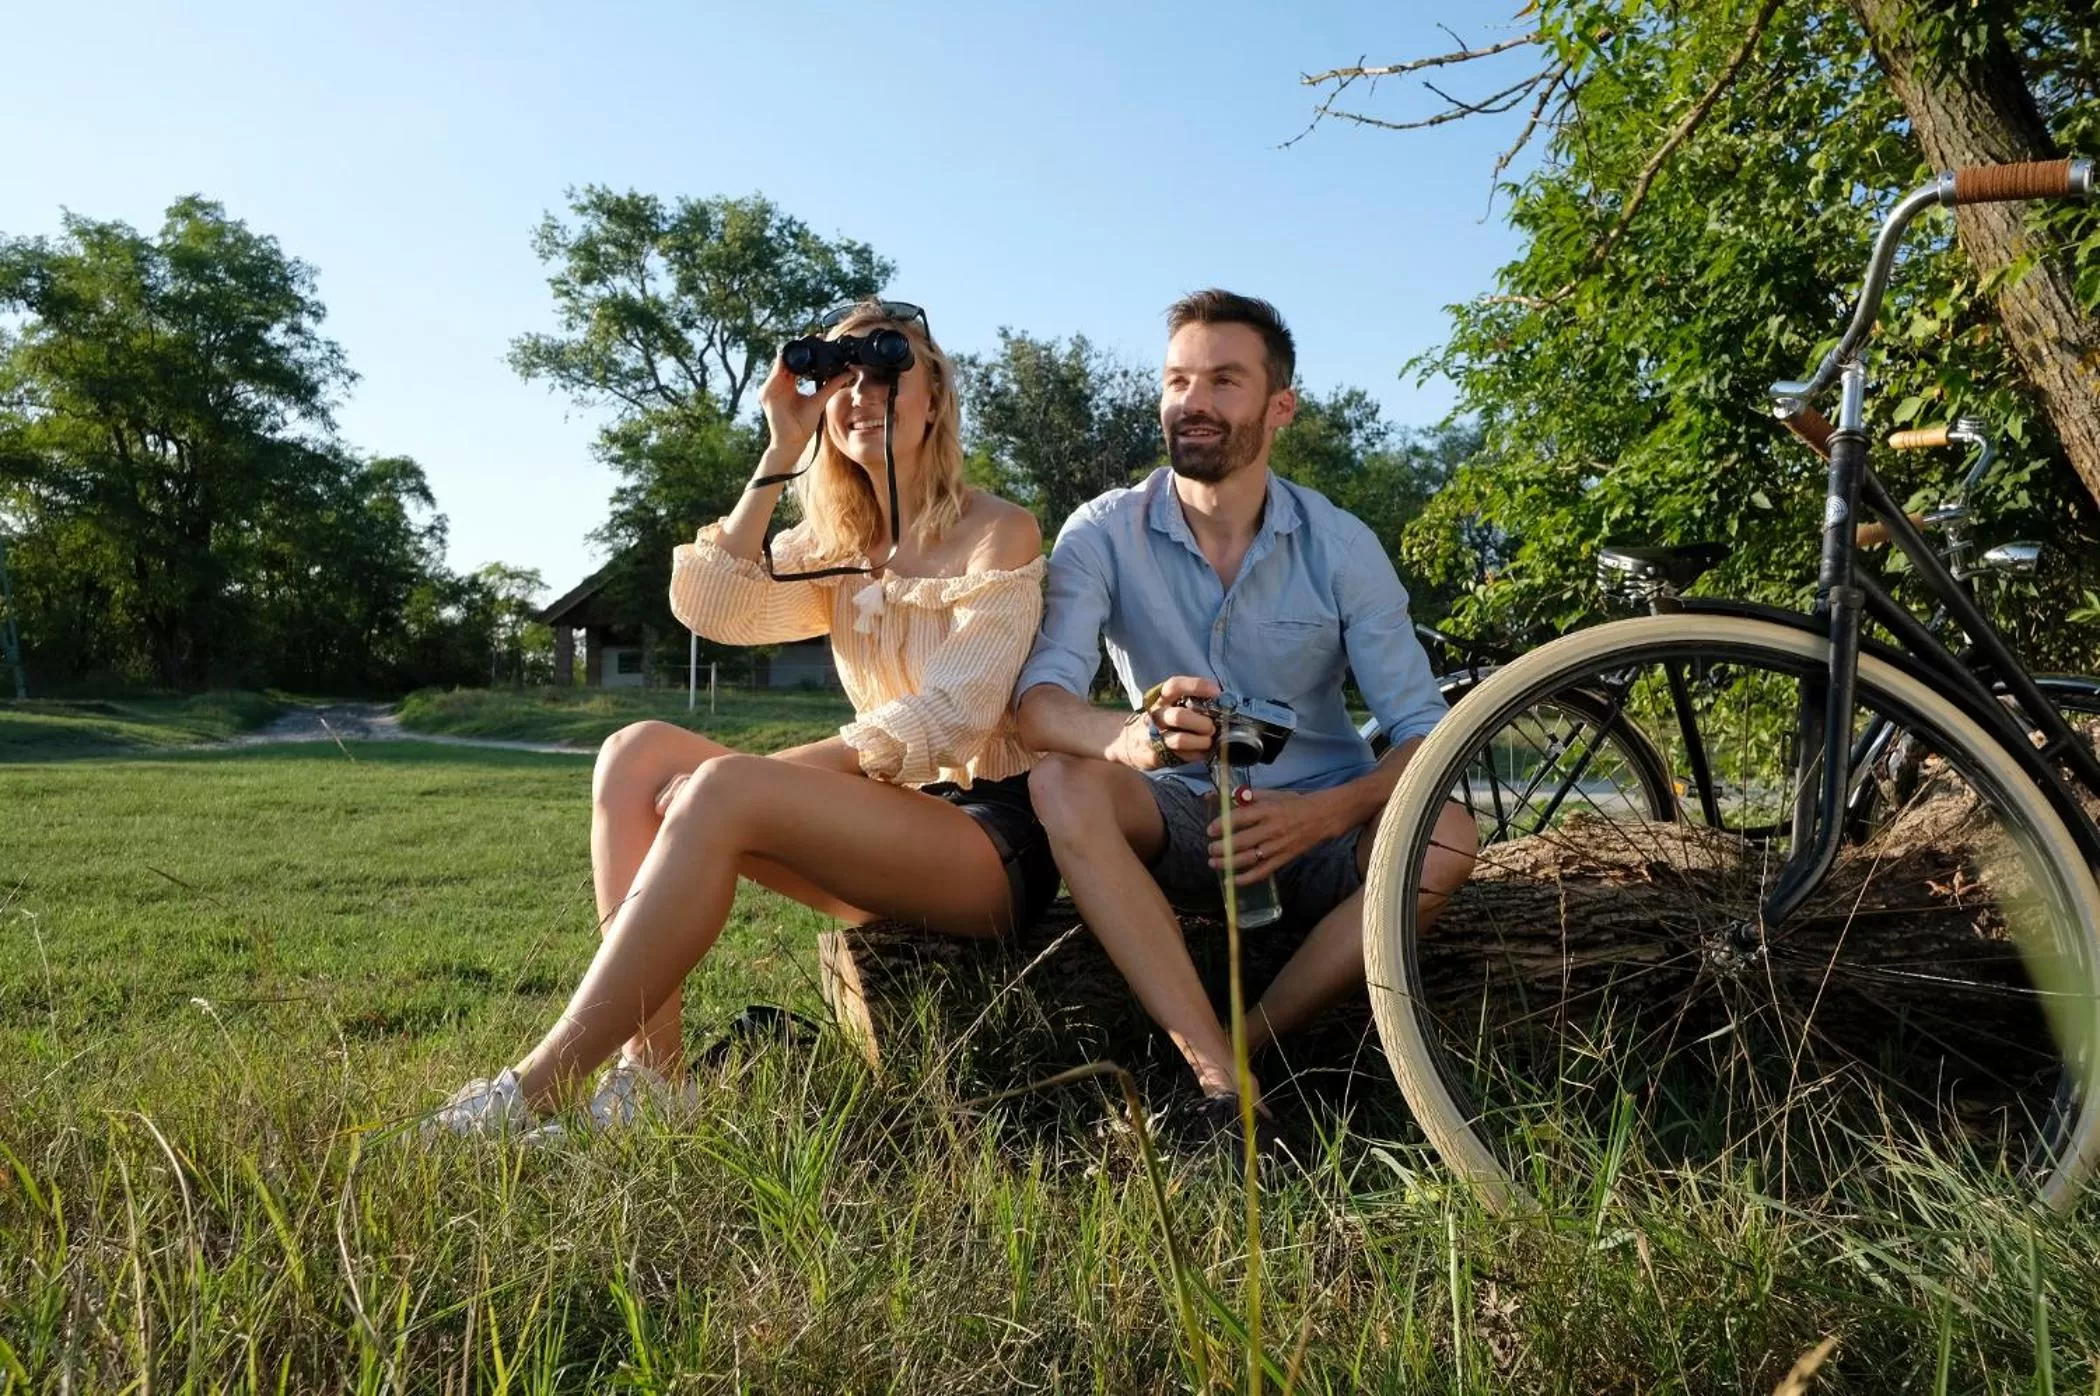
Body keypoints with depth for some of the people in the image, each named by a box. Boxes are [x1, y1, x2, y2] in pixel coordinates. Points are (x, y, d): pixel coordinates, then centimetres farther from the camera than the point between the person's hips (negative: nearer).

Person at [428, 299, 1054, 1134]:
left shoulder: (999, 533, -3)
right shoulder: (833, 549, 15)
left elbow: (954, 715, -15)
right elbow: (711, 608, -4)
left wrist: (758, 774, -19)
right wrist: (782, 454, -4)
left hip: (996, 836, -6)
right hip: (887, 824, 6)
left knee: (720, 794, -29)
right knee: (637, 752, -11)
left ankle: (534, 1092, -25)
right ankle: (648, 1080, -20)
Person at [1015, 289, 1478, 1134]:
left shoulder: (1342, 547, -7)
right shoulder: (1105, 535, -9)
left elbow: (1423, 730, -9)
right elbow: (1038, 702, -22)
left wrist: (1327, 813, -31)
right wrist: (1132, 739, -47)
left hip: (1311, 830, 1)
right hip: (1178, 827, 0)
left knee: (1444, 838, -28)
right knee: (1061, 781, -29)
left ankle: (1242, 1051, -20)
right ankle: (1221, 1079, -32)